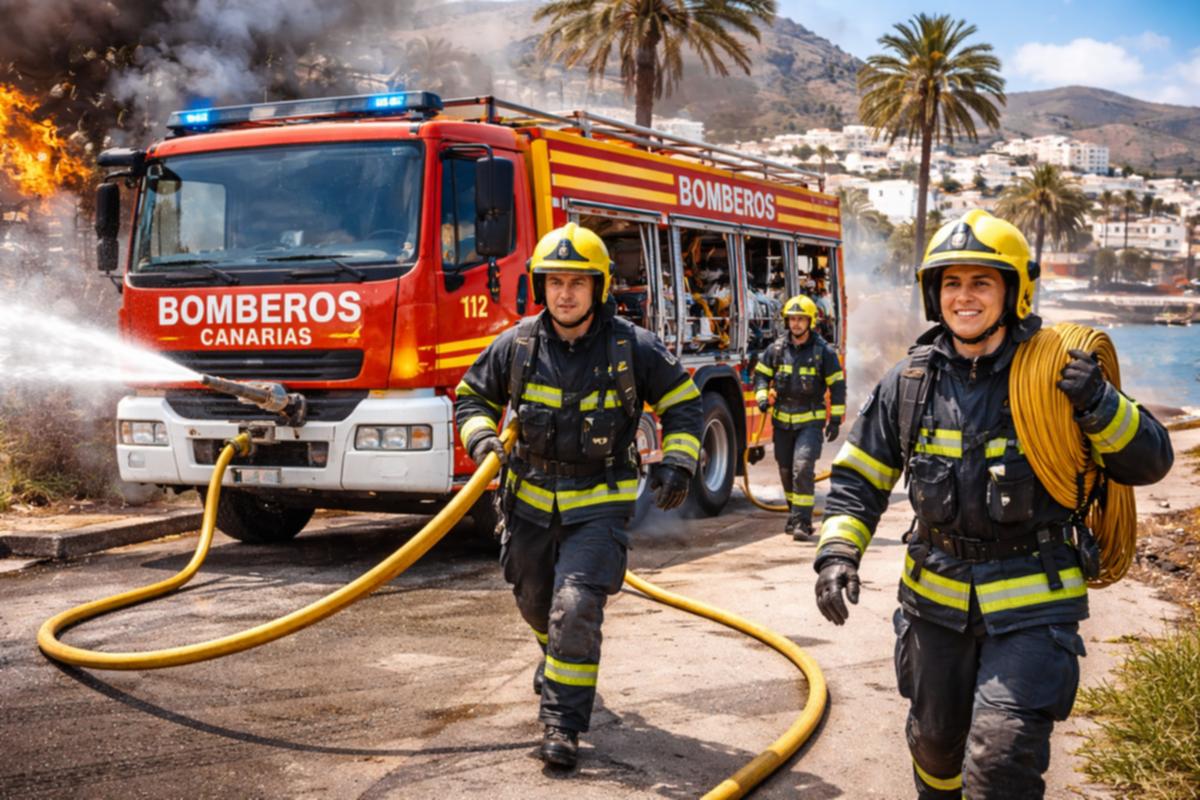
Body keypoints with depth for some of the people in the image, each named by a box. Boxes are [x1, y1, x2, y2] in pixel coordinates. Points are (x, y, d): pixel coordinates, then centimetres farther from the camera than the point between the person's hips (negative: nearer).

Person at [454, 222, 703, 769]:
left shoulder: (632, 347, -11)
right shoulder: (517, 345, -6)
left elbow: (683, 404, 2)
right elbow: (473, 396, 9)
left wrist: (677, 462, -11)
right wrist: (482, 439, -10)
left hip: (598, 504, -3)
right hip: (531, 500, 4)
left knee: (576, 610, -17)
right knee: (535, 601, 22)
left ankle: (563, 723, -6)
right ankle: (557, 659, 55)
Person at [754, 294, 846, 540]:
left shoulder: (824, 351, -5)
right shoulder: (777, 348, 2)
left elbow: (837, 385, 0)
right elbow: (761, 374, 13)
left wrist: (835, 420, -2)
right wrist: (762, 396, -6)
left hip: (811, 421, -4)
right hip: (782, 420, 4)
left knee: (803, 467, -18)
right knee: (786, 471, 13)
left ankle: (802, 522, -15)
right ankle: (795, 513, 33)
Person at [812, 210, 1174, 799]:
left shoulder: (1056, 376, -8)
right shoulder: (910, 381, -1)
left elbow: (1149, 462, -6)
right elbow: (857, 478, 6)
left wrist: (1099, 405, -23)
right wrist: (837, 552, -9)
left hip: (1032, 604, -4)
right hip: (936, 597, 4)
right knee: (935, 740, 22)